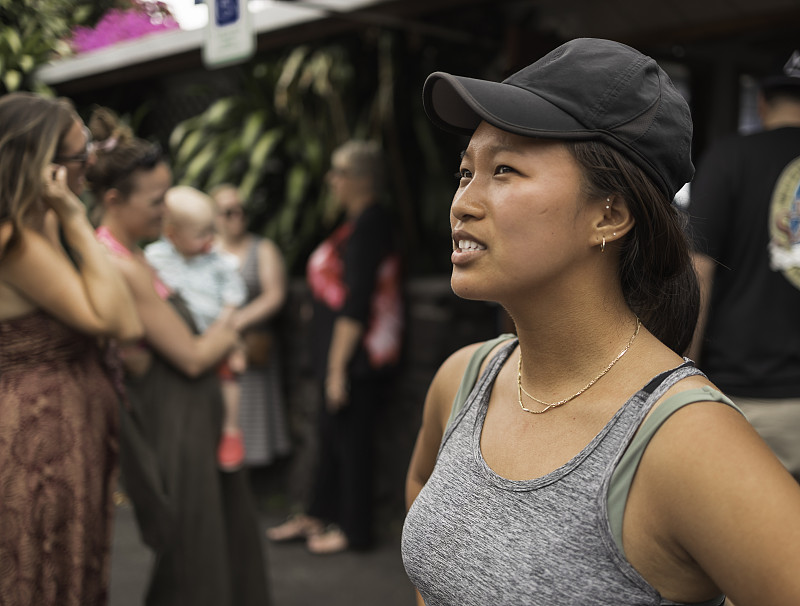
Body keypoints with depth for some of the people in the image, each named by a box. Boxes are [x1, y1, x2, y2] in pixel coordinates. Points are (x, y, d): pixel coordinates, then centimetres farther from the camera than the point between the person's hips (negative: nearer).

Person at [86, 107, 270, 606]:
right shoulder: (121, 267, -23)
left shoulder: (133, 255, 8)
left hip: (195, 424, 10)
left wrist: (214, 340, -6)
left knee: (232, 535, 21)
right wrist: (227, 334, 0)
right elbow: (192, 357, -18)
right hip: (172, 430, -10)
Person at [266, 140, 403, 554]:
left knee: (350, 436, 2)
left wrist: (338, 367, -21)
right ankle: (319, 516, 31)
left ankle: (353, 529, 16)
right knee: (331, 432, 17)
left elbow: (355, 305, -22)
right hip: (340, 348, 10)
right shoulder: (360, 221, 12)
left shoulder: (368, 225, -18)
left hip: (356, 352, -10)